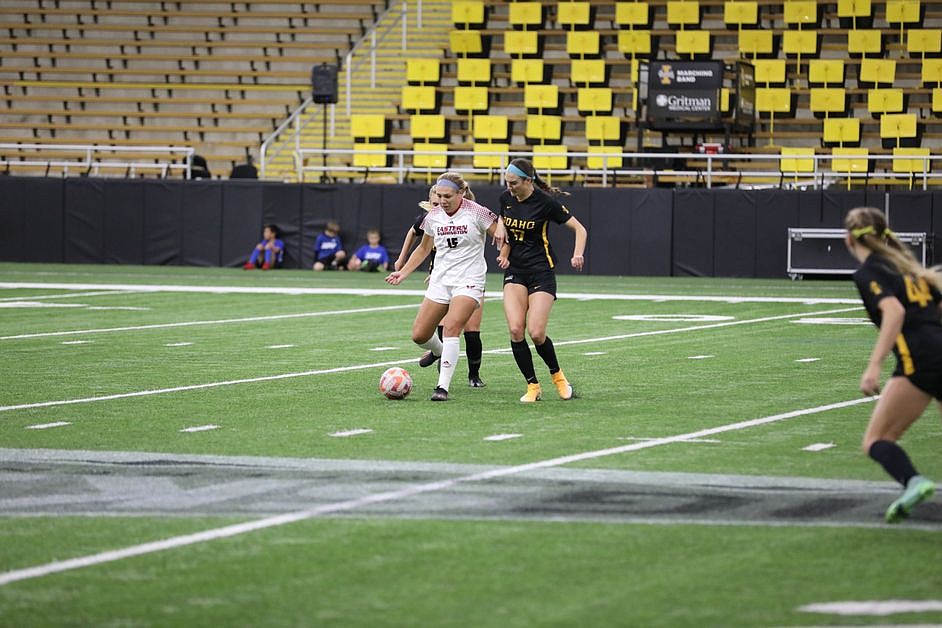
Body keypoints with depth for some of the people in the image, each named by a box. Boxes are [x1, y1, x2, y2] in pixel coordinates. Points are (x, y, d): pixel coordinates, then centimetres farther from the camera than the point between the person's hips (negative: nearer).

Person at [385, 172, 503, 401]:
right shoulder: (434, 216, 4)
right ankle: (439, 351, 37)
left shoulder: (477, 213, -10)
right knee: (419, 335, 2)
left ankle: (443, 387, -21)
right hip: (440, 280, 5)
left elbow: (502, 239, -3)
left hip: (468, 281, -5)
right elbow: (423, 249, 19)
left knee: (451, 328, -24)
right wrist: (403, 273, 12)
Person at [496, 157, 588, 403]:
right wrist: (504, 254, 5)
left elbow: (579, 229, -8)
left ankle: (557, 375, 16)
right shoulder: (506, 198, 1)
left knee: (536, 333, -13)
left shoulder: (546, 201, -14)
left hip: (541, 271, -4)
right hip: (515, 270, 5)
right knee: (515, 329, -14)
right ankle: (533, 386, -1)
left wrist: (578, 254, -24)